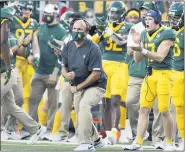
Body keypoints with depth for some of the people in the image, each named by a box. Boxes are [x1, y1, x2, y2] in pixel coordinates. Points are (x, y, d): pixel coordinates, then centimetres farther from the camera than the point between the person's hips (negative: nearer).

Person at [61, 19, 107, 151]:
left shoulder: (93, 49, -19)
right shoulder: (68, 47, 1)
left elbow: (96, 74, -21)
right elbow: (64, 67, 8)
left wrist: (78, 87, -17)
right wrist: (66, 74, -18)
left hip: (95, 85, -7)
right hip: (78, 87, 7)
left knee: (84, 105, -31)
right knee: (81, 116, 11)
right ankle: (96, 140, 37)